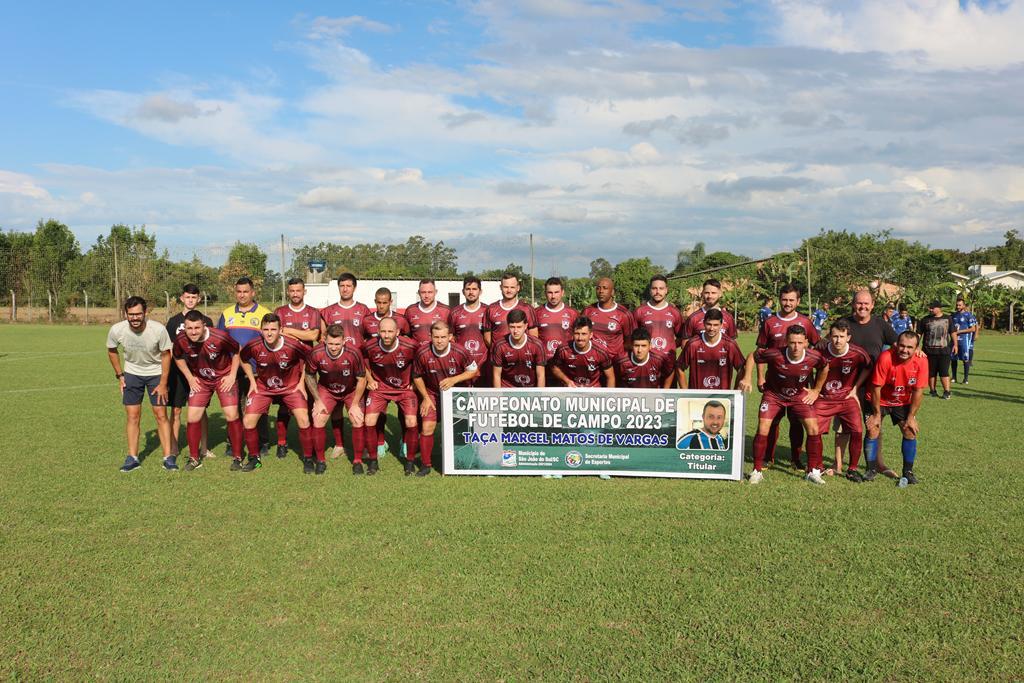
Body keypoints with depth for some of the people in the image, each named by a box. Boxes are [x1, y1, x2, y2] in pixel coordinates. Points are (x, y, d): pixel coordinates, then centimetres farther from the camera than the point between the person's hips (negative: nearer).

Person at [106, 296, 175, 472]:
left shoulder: (158, 329, -28)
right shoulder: (116, 330, -20)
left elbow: (166, 355, -13)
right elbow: (111, 351, 3)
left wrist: (163, 383, -12)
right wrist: (120, 375, 0)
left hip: (156, 373, -2)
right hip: (132, 373, 2)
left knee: (161, 415, -3)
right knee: (132, 416, 1)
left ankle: (168, 457, 4)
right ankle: (132, 458, 11)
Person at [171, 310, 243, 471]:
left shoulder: (220, 337, -28)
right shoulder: (181, 340, -18)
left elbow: (237, 351, -9)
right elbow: (178, 357, 6)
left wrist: (232, 375, -10)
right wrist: (190, 377, 0)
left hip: (224, 378, -3)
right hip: (200, 380, 3)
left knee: (232, 416, -10)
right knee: (193, 418, -2)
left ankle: (237, 457, 6)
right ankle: (194, 458, 15)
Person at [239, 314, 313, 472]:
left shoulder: (293, 346, -26)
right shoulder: (254, 346, -19)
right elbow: (243, 359, 4)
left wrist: (302, 382, -6)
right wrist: (252, 381, 1)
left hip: (291, 386, -2)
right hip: (263, 387, 2)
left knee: (303, 420, -15)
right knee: (248, 421, -5)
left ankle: (308, 459, 4)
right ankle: (254, 459, 17)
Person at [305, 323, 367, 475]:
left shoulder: (353, 353, -30)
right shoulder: (316, 354, -26)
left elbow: (361, 379, -16)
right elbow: (309, 376, -6)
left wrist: (355, 404, -14)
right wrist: (318, 400, -7)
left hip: (352, 391, -1)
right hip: (326, 390, 1)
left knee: (358, 422, -14)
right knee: (318, 422, -11)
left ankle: (358, 461, 5)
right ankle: (320, 460, 10)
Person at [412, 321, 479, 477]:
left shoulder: (460, 352, -23)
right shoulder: (423, 354, -20)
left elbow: (473, 371, -8)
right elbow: (417, 377, -3)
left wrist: (454, 379, -22)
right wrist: (425, 397, -6)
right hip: (432, 394, 0)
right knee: (427, 427, -10)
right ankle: (425, 465, 5)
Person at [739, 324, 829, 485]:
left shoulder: (814, 357, -24)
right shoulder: (775, 355, -31)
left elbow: (824, 368, 2)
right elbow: (753, 356, -12)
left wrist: (816, 390, 4)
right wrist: (747, 378, -20)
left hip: (800, 395, 2)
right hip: (773, 394, -2)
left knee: (813, 429, -8)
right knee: (762, 429, -12)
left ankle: (813, 471, 10)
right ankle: (757, 471, 4)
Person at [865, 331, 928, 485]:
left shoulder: (921, 362, -21)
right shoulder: (885, 358, -31)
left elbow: (918, 391, -13)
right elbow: (876, 387, -22)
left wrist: (911, 417, -10)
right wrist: (877, 414, -15)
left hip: (903, 402, 3)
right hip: (880, 400, -3)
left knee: (910, 431, -4)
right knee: (873, 430, -9)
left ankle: (908, 472, 10)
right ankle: (871, 470, 7)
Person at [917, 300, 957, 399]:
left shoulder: (948, 319, 9)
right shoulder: (925, 320, 5)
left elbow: (953, 332, 14)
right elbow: (919, 334, 5)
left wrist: (955, 344, 7)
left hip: (944, 350, 0)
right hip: (929, 351, 0)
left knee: (944, 372, -3)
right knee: (931, 372, 6)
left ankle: (946, 391, 0)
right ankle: (932, 391, 16)